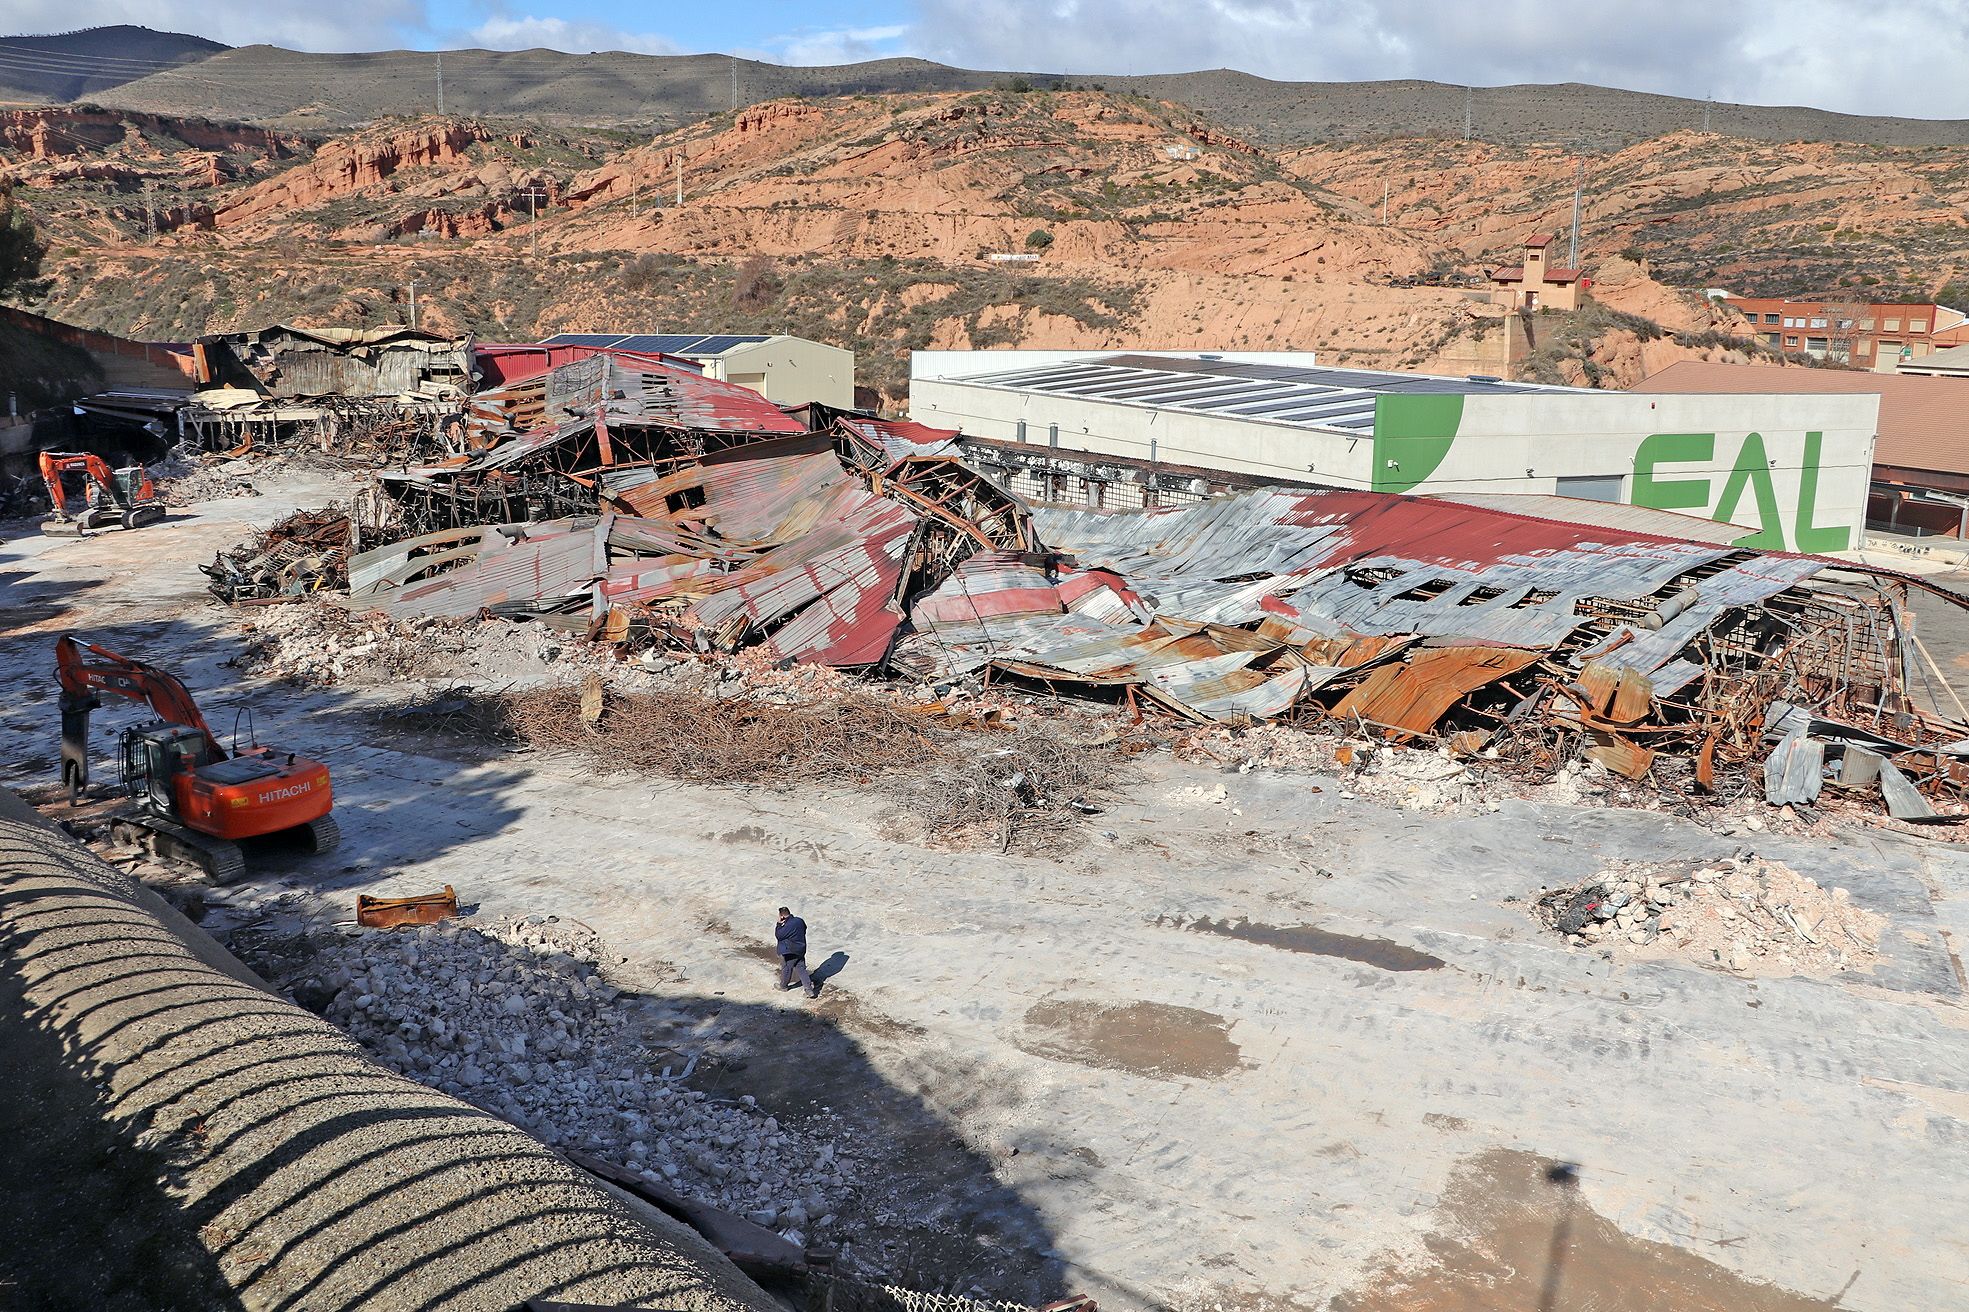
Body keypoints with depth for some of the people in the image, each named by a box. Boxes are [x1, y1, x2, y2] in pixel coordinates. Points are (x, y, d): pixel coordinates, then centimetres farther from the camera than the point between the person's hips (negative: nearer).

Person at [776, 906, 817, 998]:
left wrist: (779, 924, -14)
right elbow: (804, 930, 13)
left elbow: (778, 935, -18)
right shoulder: (800, 921, -4)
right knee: (801, 970, 12)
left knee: (786, 969, 16)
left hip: (789, 953, -7)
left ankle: (783, 986, 37)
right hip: (801, 951, 7)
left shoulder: (787, 926, -28)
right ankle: (810, 989, 6)